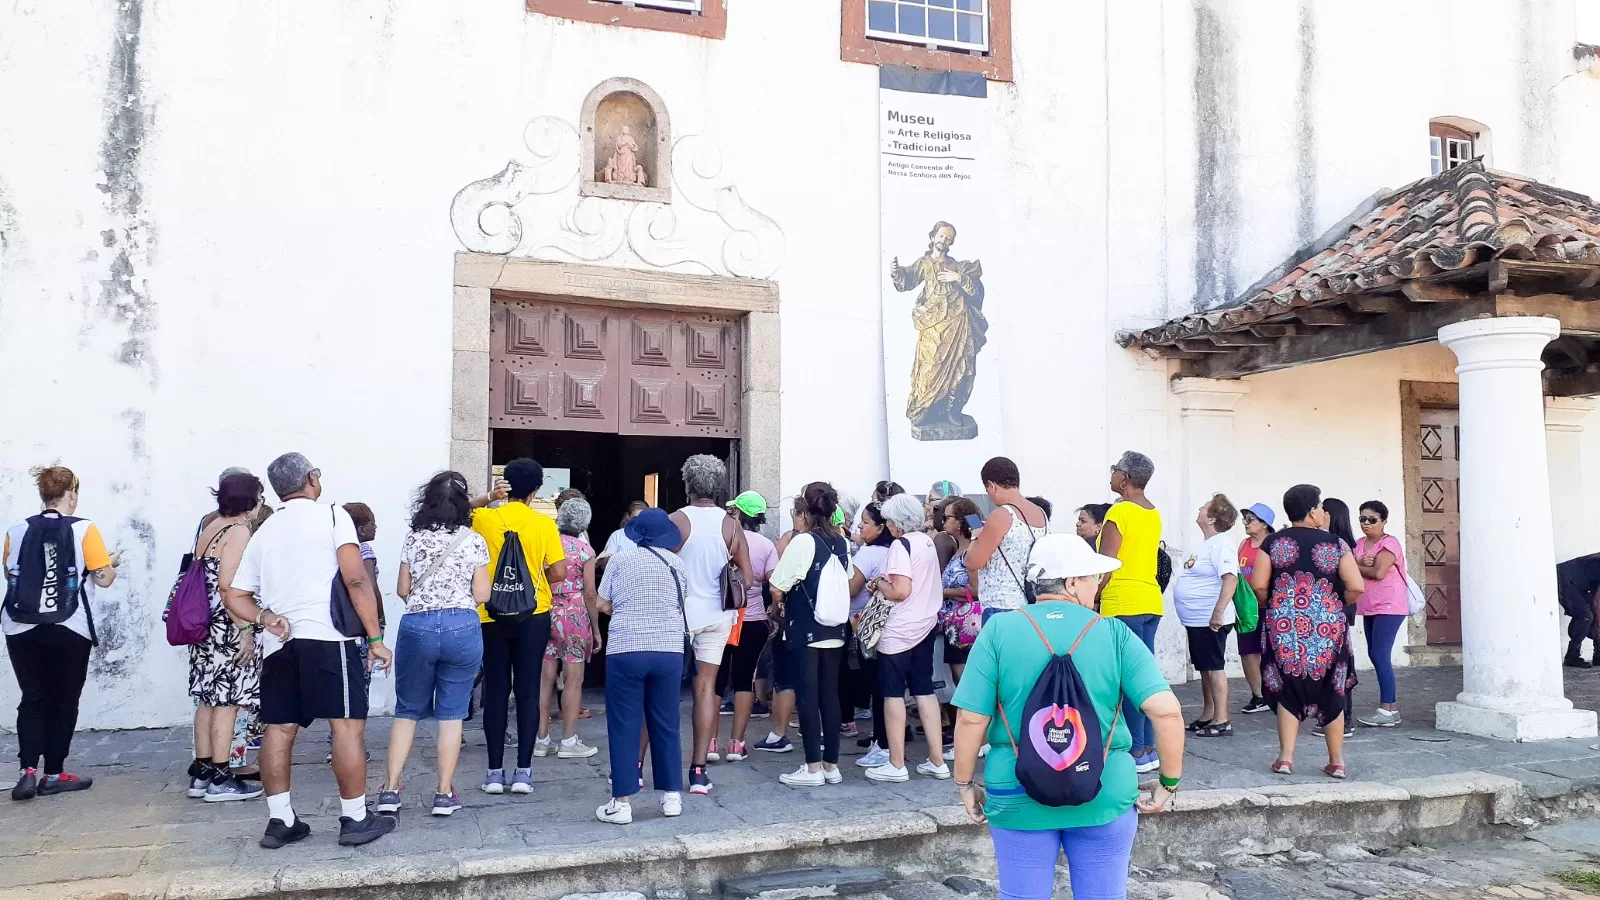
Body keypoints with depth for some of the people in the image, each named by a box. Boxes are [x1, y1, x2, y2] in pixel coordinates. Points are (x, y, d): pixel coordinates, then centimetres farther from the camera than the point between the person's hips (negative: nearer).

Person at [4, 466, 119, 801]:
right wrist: (112, 563, 14)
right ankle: (53, 775, 13)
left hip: (21, 629, 3)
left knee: (32, 700, 12)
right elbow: (103, 578, -7)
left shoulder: (16, 530, 3)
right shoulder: (83, 529, -8)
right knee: (63, 702, 9)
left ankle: (29, 771, -1)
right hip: (69, 630, -3)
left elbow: (10, 575, 14)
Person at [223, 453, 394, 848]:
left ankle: (280, 821, 15)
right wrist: (376, 639, -7)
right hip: (328, 638, -6)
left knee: (279, 729, 10)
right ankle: (355, 819, 3)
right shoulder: (332, 515, 1)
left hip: (280, 643, 7)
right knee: (348, 725, -1)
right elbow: (357, 581, -9)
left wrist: (262, 619, 2)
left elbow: (235, 596, 17)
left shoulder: (264, 531, 20)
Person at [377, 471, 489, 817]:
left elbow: (402, 590, 6)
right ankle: (444, 793, 9)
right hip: (462, 628, -1)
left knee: (407, 710, 14)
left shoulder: (413, 540, 2)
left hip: (417, 627, 1)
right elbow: (481, 594, -2)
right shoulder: (474, 541, -2)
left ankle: (391, 789, 12)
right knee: (451, 713, 7)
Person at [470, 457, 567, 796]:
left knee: (495, 692, 8)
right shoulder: (544, 524, -5)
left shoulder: (483, 518, -3)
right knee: (528, 691, 5)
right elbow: (559, 572, -6)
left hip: (492, 617, 1)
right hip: (533, 617, -1)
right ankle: (523, 771, 5)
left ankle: (495, 771, 10)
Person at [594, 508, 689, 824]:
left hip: (626, 650, -2)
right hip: (669, 651, 2)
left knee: (624, 726, 3)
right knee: (665, 725, 12)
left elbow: (601, 603, 6)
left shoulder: (620, 560, 3)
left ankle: (622, 803, 4)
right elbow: (681, 605, 11)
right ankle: (672, 796, 17)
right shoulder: (676, 564, 8)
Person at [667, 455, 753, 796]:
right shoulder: (731, 526, 0)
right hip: (715, 615, 2)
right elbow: (747, 578, -1)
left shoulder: (676, 521, -9)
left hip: (678, 612, -2)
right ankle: (699, 771, 7)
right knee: (706, 688, 8)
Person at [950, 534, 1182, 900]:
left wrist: (965, 785, 4)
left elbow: (971, 719, -9)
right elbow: (1167, 711, -12)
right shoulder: (1115, 634, -6)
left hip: (1019, 798, 0)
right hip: (1104, 797, 0)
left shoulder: (998, 631, -7)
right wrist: (1169, 783, 0)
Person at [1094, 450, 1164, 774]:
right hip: (1151, 601, 9)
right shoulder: (1153, 514, 14)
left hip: (1124, 604, -9)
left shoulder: (1119, 511, -12)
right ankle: (1150, 748, 14)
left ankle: (1137, 752, -4)